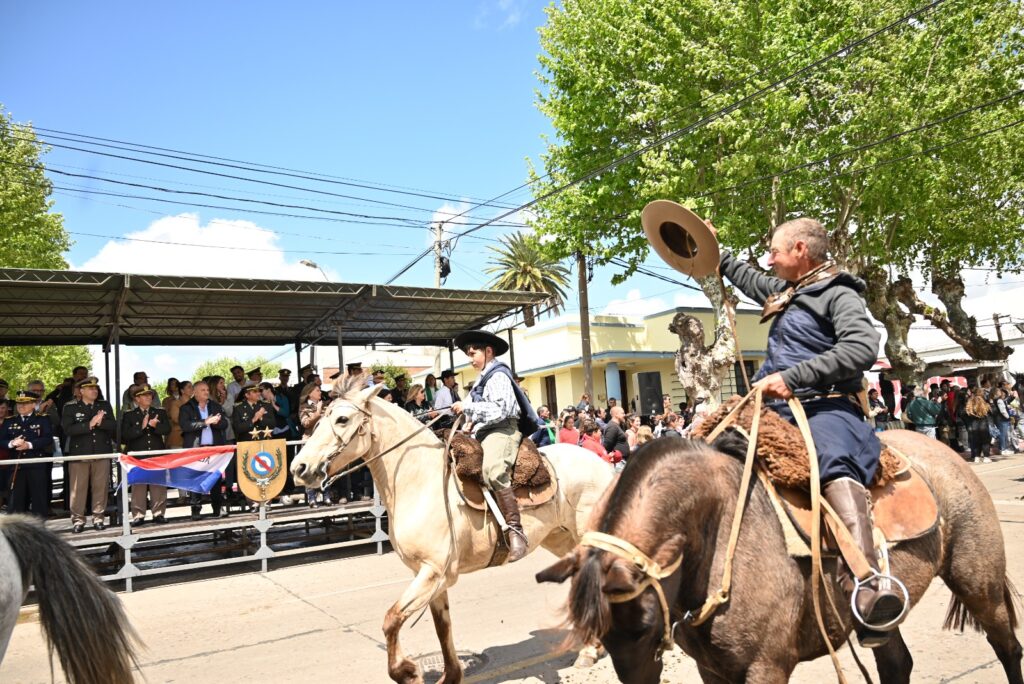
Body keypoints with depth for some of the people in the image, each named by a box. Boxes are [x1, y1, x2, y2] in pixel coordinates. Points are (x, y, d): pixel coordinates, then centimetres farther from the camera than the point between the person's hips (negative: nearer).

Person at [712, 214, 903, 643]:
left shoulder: (838, 294, -1)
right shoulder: (784, 292, 24)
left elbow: (863, 347, -19)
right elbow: (750, 280, 47)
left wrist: (792, 376, -24)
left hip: (825, 407, -9)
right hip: (777, 411, 9)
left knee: (834, 461, -39)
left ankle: (867, 588, -59)